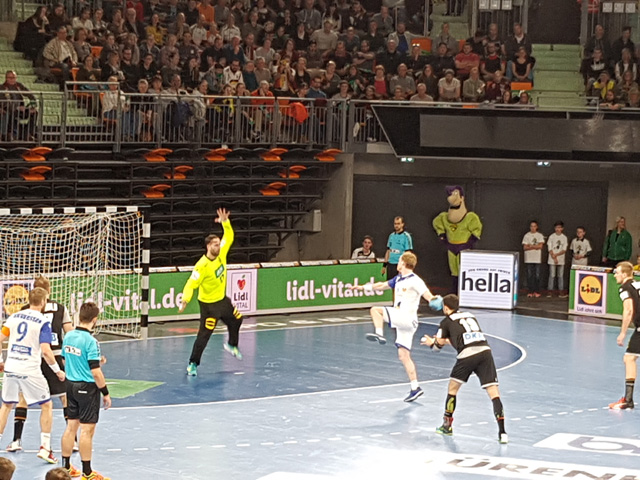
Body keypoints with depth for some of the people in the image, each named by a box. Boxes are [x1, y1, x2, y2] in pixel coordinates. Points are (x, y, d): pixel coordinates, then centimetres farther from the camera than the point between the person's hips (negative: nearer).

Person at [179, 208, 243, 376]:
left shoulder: (221, 254, -8)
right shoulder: (202, 266, -27)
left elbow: (229, 237, 0)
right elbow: (191, 284, -28)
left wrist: (225, 222, -17)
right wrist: (185, 300, -41)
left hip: (222, 300, 8)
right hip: (208, 304, -8)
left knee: (236, 320, 24)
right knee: (204, 334, -7)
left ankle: (232, 345, 51)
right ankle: (193, 364, 3)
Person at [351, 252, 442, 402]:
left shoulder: (414, 280, -11)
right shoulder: (398, 279, 16)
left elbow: (427, 295, -21)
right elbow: (383, 285, 31)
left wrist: (433, 300, -44)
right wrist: (363, 287, 35)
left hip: (407, 318, -8)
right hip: (400, 321, 8)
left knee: (375, 310, -18)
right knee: (404, 356, 6)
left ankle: (379, 334, -29)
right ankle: (415, 388, 7)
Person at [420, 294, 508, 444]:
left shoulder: (446, 322, 15)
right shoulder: (469, 316, 29)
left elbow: (437, 345, 20)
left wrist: (431, 342, 43)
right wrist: (448, 340, 53)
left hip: (467, 354, -3)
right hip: (485, 350, 3)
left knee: (453, 387, 19)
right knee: (493, 392, -2)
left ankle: (447, 426, 30)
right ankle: (502, 432, -15)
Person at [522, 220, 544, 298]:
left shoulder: (540, 235, 6)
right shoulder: (526, 235, 6)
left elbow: (540, 246, -5)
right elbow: (525, 247, -2)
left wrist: (530, 246, -10)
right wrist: (535, 247, -11)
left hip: (537, 258, 0)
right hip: (528, 259, 0)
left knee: (537, 276, -3)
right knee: (529, 275, -1)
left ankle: (536, 291, 2)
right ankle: (530, 291, 4)